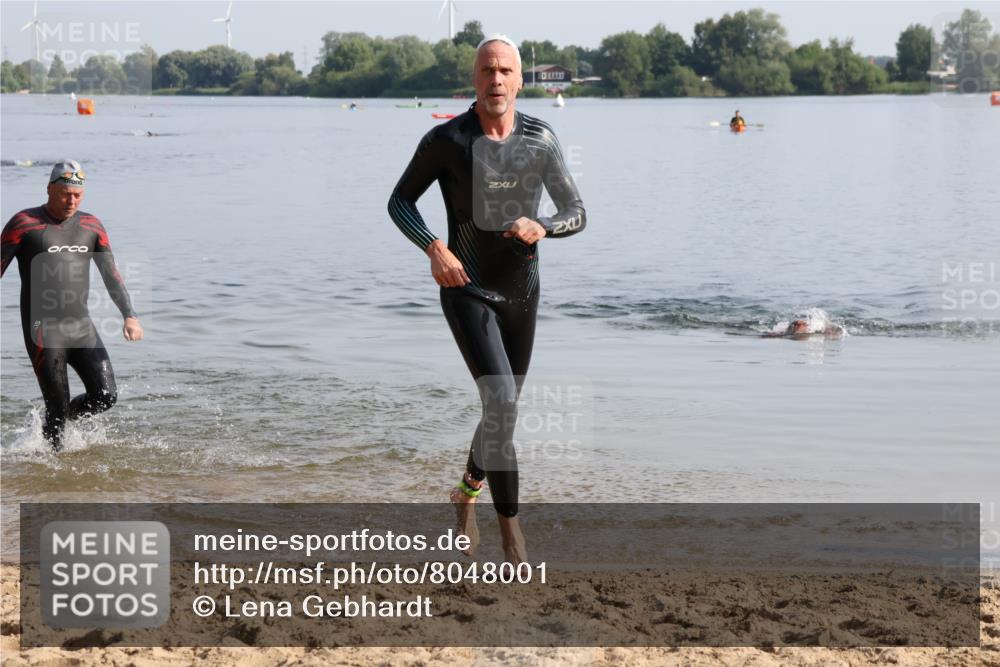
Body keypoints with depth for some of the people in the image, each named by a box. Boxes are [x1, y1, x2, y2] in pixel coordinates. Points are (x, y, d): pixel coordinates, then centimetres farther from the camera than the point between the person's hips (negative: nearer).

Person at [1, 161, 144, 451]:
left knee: (105, 397, -4)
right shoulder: (24, 223, -3)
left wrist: (129, 316, 0)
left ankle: (62, 416, 25)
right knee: (58, 407, -6)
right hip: (43, 329, -5)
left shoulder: (91, 226, 11)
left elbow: (111, 276, 13)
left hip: (82, 326, 5)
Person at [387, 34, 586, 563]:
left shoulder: (540, 140, -4)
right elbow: (400, 202, -1)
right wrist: (434, 249, -19)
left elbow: (576, 213, 0)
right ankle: (512, 536, -18)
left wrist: (542, 228, -23)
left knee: (502, 407, 17)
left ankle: (466, 494, 46)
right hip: (467, 292, -4)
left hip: (521, 292, 5)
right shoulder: (446, 140, -12)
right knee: (501, 400, -21)